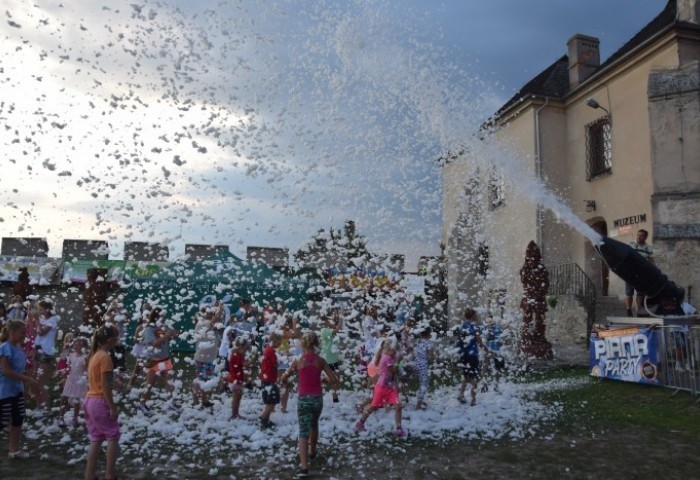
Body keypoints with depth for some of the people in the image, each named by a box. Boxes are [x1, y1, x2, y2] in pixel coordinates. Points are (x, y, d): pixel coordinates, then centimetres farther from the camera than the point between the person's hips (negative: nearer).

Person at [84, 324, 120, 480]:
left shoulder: (95, 355, 11)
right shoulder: (105, 357, -17)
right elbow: (105, 386, -19)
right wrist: (112, 407, -17)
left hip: (89, 400, 9)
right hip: (100, 402, -9)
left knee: (96, 439, 12)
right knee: (113, 437, 3)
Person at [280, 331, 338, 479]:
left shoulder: (298, 361, -6)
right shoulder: (320, 360, -3)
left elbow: (283, 379, 2)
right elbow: (334, 380, -5)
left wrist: (291, 371, 20)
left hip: (304, 399, -2)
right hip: (318, 398, 2)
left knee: (303, 432, -2)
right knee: (314, 425, 28)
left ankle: (304, 467, -15)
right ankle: (312, 452, 48)